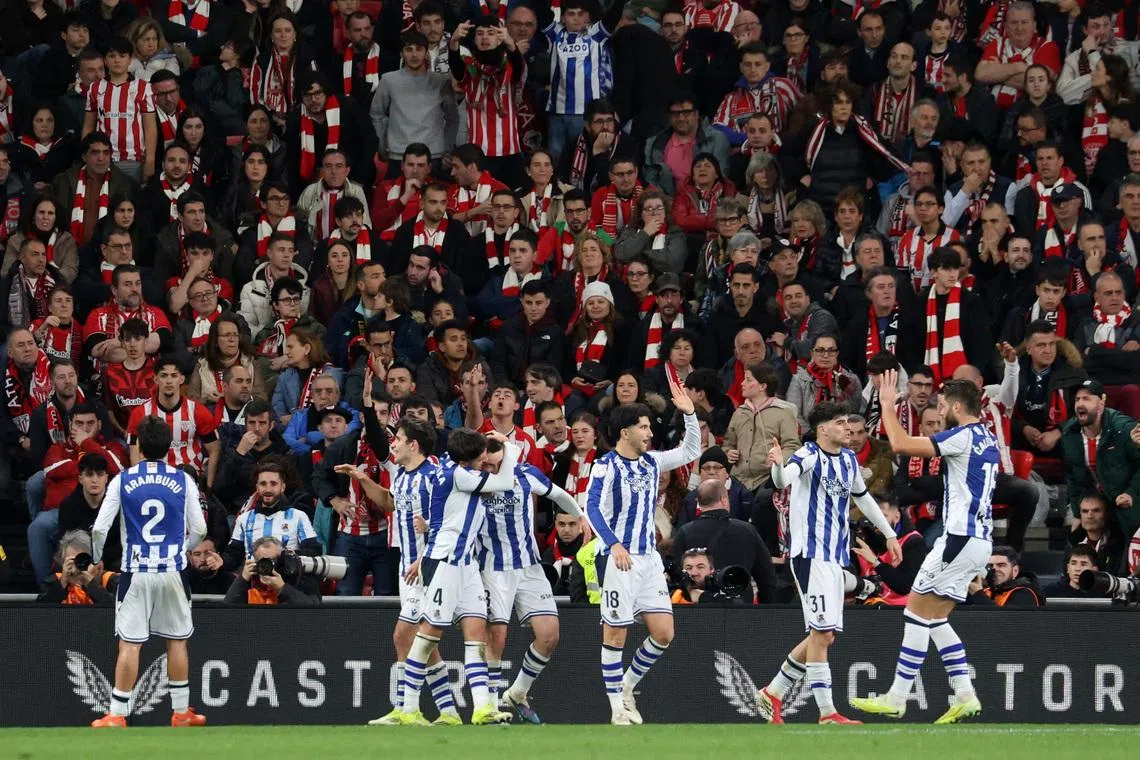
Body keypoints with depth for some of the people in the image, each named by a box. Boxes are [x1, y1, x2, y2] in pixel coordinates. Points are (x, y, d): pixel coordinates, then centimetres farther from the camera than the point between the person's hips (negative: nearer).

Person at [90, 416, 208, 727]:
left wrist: (96, 560, 17)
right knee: (177, 640, 12)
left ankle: (117, 714, -3)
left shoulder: (122, 481, -1)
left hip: (136, 571, -1)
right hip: (172, 570, 1)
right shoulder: (183, 481, 1)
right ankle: (181, 711, 17)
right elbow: (199, 529, 5)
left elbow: (99, 529, -2)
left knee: (129, 644, -2)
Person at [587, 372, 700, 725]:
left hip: (649, 558, 7)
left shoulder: (651, 462, 11)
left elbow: (690, 451, 21)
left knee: (663, 632, 0)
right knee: (616, 633, -2)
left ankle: (627, 685, 20)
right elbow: (593, 508, -19)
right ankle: (617, 705, 6)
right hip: (618, 559, -7)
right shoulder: (606, 465, -10)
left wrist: (689, 413, 6)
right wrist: (614, 545, -32)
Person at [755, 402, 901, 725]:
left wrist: (889, 533, 29)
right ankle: (827, 712, -10)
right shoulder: (809, 455, -11)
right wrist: (778, 465, -54)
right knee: (822, 632, -11)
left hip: (835, 558, 8)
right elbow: (783, 480, -31)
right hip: (811, 554, -8)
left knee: (823, 635, 11)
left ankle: (773, 693, 23)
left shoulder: (849, 459, 12)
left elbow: (862, 497, 28)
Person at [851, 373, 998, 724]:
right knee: (935, 618, 13)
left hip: (960, 538, -9)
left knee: (917, 613, -5)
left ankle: (896, 699, -5)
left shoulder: (963, 436, -13)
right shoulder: (986, 439, 15)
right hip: (981, 540, 9)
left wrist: (887, 404, -5)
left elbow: (900, 444, -18)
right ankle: (964, 695, 6)